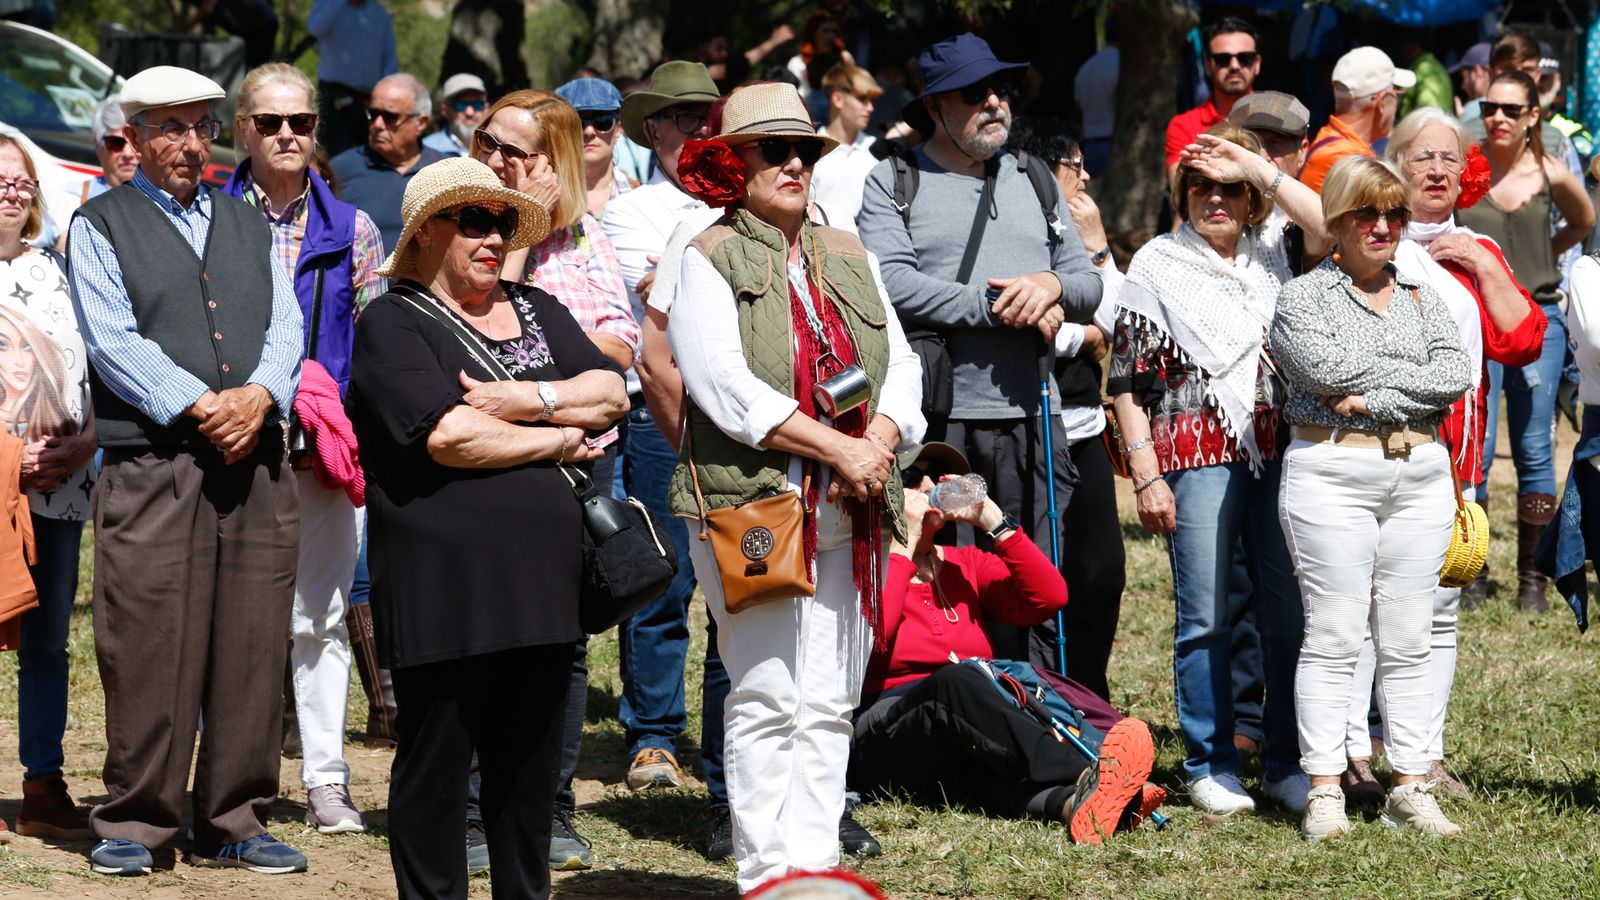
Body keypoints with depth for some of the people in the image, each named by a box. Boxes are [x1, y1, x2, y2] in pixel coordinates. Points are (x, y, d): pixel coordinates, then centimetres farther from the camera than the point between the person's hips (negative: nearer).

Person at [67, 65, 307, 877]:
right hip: (151, 464, -4)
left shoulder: (249, 225, 20)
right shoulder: (101, 226, 6)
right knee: (148, 650, -6)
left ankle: (234, 822, 10)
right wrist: (201, 407, -14)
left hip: (255, 462, 4)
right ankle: (133, 824, 2)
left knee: (252, 648, 3)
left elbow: (285, 325, 11)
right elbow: (114, 340, -6)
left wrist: (258, 394, -10)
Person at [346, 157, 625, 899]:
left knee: (531, 759, 11)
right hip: (441, 581, -6)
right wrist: (560, 440, -4)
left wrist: (523, 400, -10)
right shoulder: (392, 324, -4)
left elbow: (609, 392, 6)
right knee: (437, 761, 0)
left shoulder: (536, 311, 18)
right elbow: (449, 436, -17)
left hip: (542, 575, 6)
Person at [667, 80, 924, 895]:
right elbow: (726, 388, -12)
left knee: (829, 705, 5)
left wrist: (877, 444, -8)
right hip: (751, 509, -5)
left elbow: (900, 365, 12)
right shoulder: (708, 263, 0)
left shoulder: (847, 257, 17)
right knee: (766, 699, -6)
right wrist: (838, 448, -15)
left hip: (847, 515, 5)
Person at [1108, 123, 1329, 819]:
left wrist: (1256, 168, -6)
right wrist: (1145, 475, -4)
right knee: (1206, 616, -1)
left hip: (1280, 451, 3)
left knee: (1290, 612, 2)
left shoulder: (1275, 254, 12)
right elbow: (1127, 381, 3)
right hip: (1197, 455, -3)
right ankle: (1210, 766, 8)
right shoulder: (1157, 265, 5)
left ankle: (1288, 763, 11)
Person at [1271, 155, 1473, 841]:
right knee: (1333, 636, -6)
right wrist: (1414, 373, -5)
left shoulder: (1423, 297, 16)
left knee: (1408, 640, 5)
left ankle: (1411, 789, 8)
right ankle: (1324, 792, -5)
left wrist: (1375, 396, -11)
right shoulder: (1303, 296, 3)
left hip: (1420, 475, 4)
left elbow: (1457, 374, 0)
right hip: (1331, 473, -4)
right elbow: (1326, 366, -14)